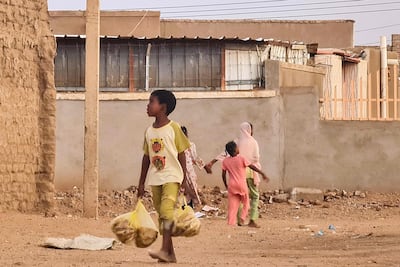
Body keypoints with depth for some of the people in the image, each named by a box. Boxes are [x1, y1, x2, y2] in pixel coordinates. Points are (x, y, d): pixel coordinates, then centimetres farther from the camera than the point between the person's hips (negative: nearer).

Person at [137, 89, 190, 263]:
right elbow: (146, 157, 14)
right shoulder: (149, 131, 9)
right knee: (161, 215, 6)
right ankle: (170, 254, 11)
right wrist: (141, 183, 14)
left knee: (167, 211, -19)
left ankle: (165, 250, -24)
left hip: (171, 177, -6)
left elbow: (181, 154, -4)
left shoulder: (173, 128, -6)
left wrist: (184, 179, -8)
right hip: (155, 179, 6)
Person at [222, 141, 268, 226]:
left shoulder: (225, 161, 1)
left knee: (232, 206, 4)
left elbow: (223, 175, 5)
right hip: (242, 185, -3)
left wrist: (226, 185, 19)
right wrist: (262, 174, 4)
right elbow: (252, 167, -6)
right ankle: (241, 219, 0)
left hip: (231, 185, 3)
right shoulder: (241, 159, -11)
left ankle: (231, 222, -4)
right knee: (245, 204, 14)